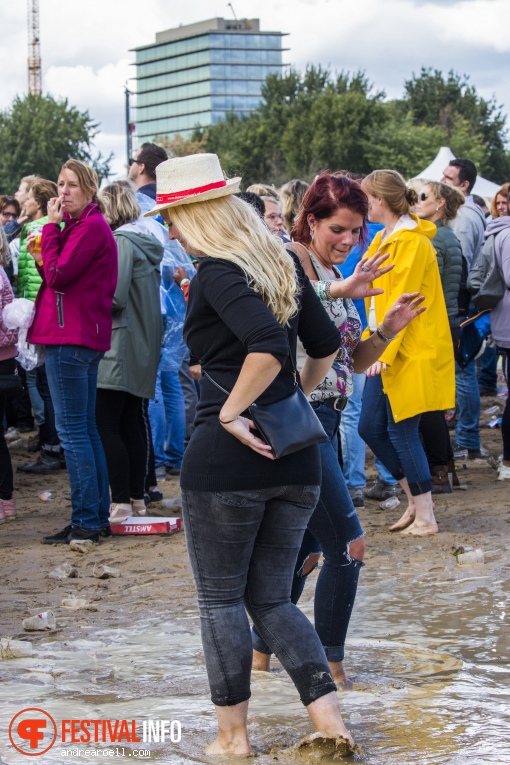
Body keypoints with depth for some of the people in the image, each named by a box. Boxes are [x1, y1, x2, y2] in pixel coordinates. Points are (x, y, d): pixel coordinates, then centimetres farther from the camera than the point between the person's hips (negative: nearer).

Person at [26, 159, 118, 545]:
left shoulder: (91, 227, -14)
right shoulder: (82, 225, 18)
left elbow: (59, 276, -20)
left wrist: (51, 227, -13)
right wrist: (42, 257, 3)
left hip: (71, 339, -11)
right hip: (82, 336, 11)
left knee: (72, 429, -8)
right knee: (86, 428, 13)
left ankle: (86, 521, -6)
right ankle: (98, 516, 18)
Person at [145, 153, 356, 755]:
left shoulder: (216, 273, -13)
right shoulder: (281, 262, 10)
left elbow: (269, 343, -29)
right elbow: (326, 344, 17)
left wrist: (231, 411, -20)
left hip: (225, 457, -7)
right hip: (295, 458, 7)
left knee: (220, 599, 7)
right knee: (272, 599, 14)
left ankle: (233, 736, 13)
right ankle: (329, 719, 2)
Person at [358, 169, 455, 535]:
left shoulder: (412, 242, -15)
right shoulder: (385, 240, 13)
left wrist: (384, 351, -22)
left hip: (411, 351, -9)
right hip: (385, 350, 9)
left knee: (402, 431, -5)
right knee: (370, 427, 8)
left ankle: (426, 517, 4)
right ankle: (416, 500, 20)